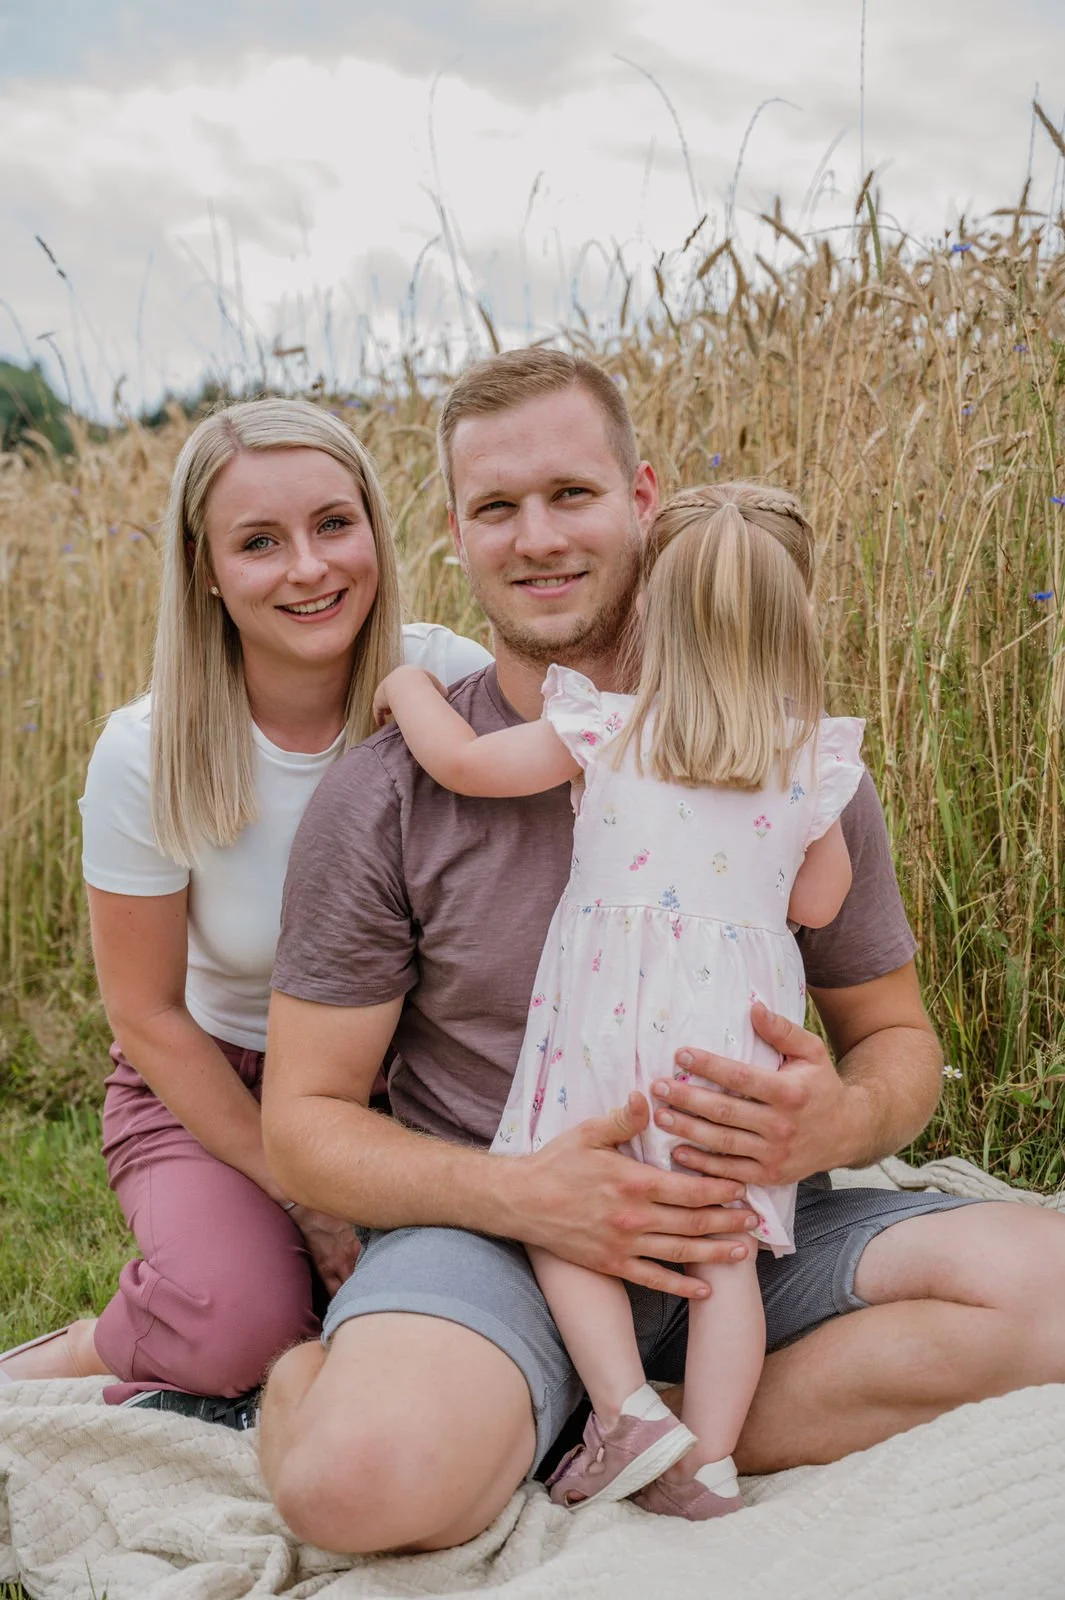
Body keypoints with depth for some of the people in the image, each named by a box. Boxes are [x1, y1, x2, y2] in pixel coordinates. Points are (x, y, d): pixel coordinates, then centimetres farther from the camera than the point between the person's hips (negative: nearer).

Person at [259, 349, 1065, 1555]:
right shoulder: (386, 794, -7)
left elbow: (897, 1036, 9)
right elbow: (305, 1120, -3)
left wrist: (842, 1119, -17)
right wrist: (522, 1194, -21)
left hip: (739, 1231, 4)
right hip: (482, 1230, -3)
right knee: (363, 1479, -36)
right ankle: (306, 1375, 0)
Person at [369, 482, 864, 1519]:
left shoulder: (606, 730, -5)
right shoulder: (813, 758, 2)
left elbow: (461, 760, -2)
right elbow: (818, 904, 10)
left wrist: (408, 683, 16)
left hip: (611, 1014, -2)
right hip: (737, 1022, 3)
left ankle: (628, 1411, 0)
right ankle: (708, 1459, 10)